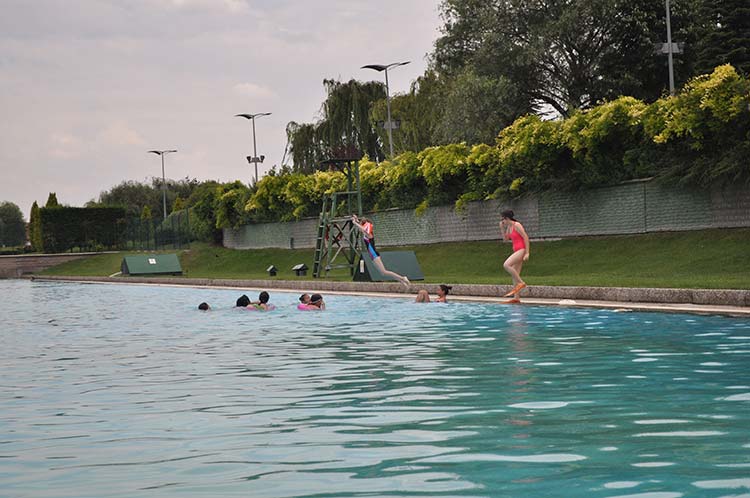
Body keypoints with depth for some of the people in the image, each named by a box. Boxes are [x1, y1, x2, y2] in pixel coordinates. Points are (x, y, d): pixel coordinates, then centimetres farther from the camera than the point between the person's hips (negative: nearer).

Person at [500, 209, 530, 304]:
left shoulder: (516, 225, -13)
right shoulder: (509, 227, 13)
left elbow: (526, 238, -16)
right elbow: (505, 239, 20)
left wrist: (527, 253, -20)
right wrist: (502, 228, 8)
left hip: (522, 250, -9)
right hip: (517, 251, 9)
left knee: (506, 265, -24)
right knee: (514, 275, 6)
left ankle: (521, 282, -17)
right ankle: (516, 297, 6)